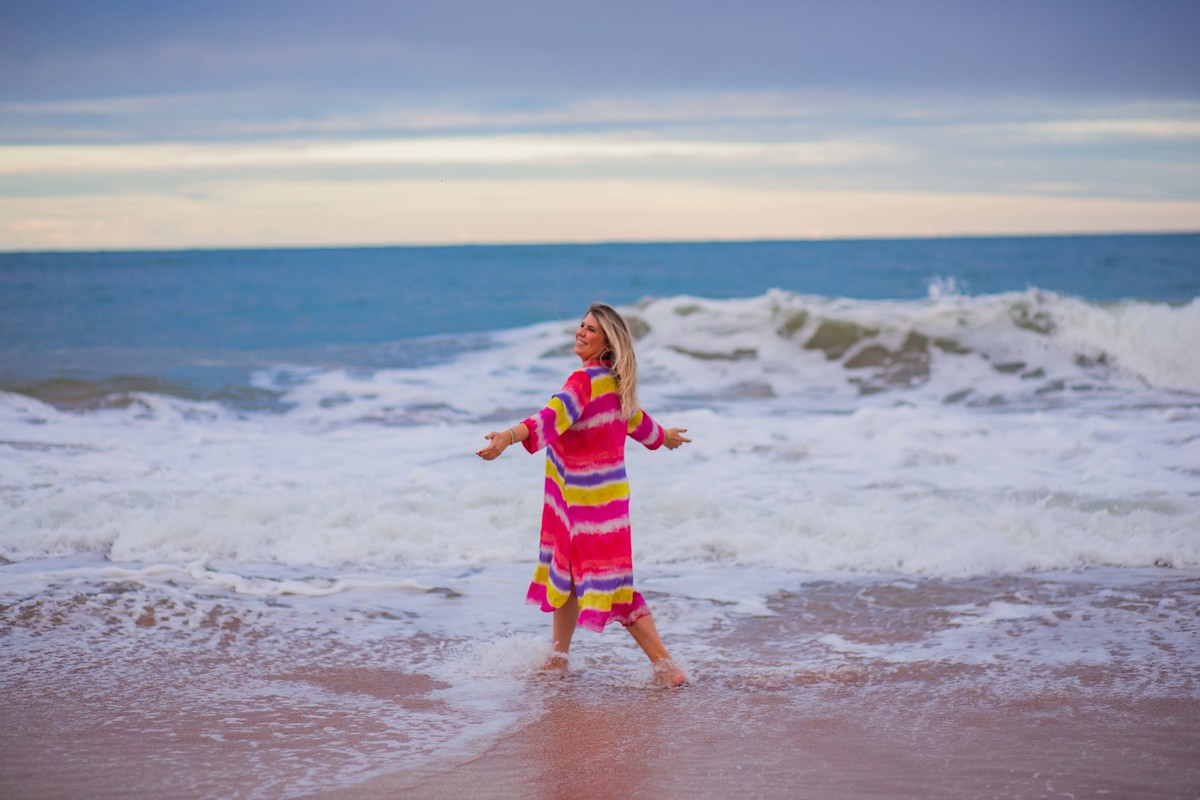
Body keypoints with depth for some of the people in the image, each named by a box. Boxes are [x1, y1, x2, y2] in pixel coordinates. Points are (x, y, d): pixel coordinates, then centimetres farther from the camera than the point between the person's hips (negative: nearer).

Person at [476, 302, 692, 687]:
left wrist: (509, 436, -46)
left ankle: (665, 666, -3)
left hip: (593, 498, -9)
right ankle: (558, 657, 30)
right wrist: (664, 436, 47)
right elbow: (636, 421, 26)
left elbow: (553, 417, -33)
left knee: (611, 583, -6)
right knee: (565, 573, 18)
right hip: (576, 496, 9)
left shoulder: (585, 380, -18)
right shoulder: (614, 383, 10)